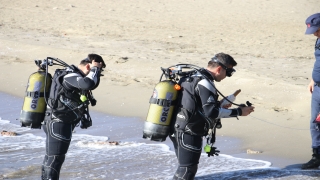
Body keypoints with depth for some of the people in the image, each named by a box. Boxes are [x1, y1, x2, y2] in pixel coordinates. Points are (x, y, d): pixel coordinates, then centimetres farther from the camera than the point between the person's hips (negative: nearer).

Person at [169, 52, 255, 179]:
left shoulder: (194, 78, 15)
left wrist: (219, 106, 15)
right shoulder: (205, 83, -17)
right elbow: (211, 112, -23)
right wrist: (238, 112, -19)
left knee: (184, 168, 20)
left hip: (179, 131, 10)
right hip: (189, 134, -10)